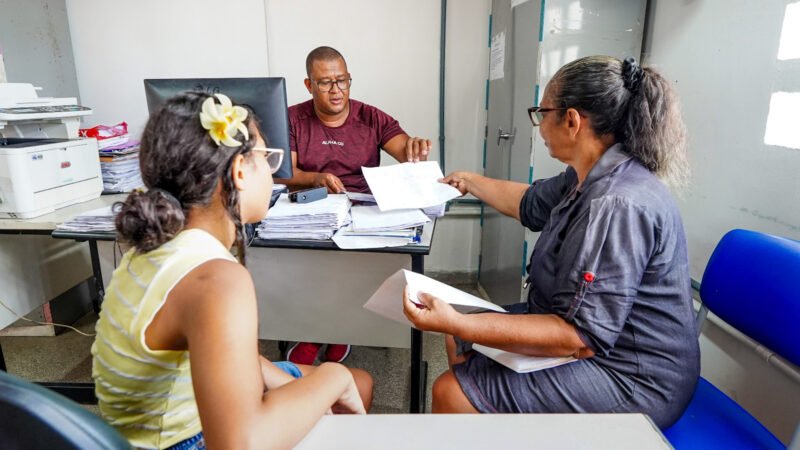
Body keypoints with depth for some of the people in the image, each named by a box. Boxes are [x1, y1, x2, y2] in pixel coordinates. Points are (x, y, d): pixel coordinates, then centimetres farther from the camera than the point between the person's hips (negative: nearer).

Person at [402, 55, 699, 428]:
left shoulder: (617, 205, -31)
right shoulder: (590, 178, 0)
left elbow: (579, 337, -30)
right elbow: (529, 204, 20)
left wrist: (457, 323, -34)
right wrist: (470, 182, 32)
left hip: (627, 378, -9)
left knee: (451, 394, -13)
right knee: (460, 342, 13)